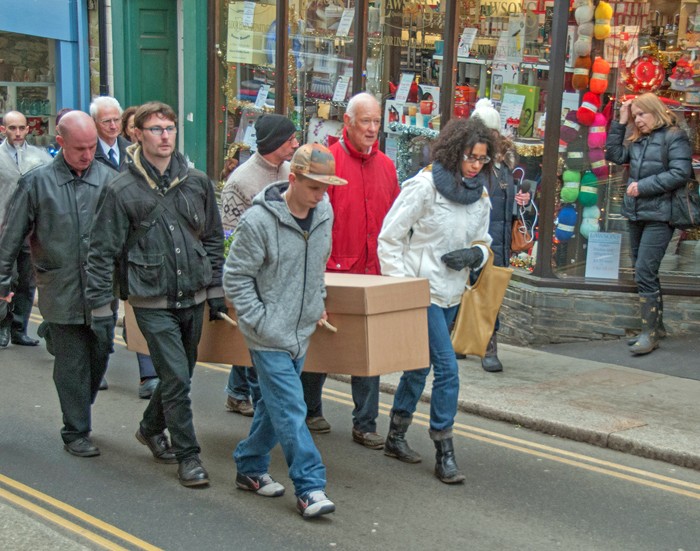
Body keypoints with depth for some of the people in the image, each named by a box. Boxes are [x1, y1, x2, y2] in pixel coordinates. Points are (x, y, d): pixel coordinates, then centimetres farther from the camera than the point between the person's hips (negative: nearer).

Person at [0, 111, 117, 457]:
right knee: (72, 363, 3)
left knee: (99, 356, 12)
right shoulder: (37, 182, -5)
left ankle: (79, 413, 35)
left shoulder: (107, 178, 0)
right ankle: (75, 432, 16)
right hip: (61, 291, -3)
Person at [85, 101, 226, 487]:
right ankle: (187, 455, 7)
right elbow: (101, 253, -5)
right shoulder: (122, 190, -7)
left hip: (192, 299, 5)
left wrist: (216, 291, 9)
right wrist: (101, 308, -7)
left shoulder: (196, 182, 4)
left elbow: (214, 240, 13)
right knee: (176, 378, -8)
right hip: (152, 303, -4)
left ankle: (151, 428, 42)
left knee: (180, 374, 17)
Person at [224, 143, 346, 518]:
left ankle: (250, 467, 32)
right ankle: (310, 487, 1)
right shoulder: (258, 221, -18)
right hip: (269, 334, -7)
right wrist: (260, 321, -15)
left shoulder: (324, 213, 2)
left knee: (275, 404, 16)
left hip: (301, 330, 7)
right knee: (290, 411, -7)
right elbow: (235, 277, -12)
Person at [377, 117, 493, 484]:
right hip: (423, 290, -7)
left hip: (452, 292, 7)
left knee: (421, 365, 17)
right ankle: (444, 454, -1)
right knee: (447, 369, -11)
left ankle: (396, 437, 31)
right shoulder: (425, 185, -13)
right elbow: (389, 238, -9)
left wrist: (473, 254, -7)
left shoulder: (481, 193, 6)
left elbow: (483, 242, 17)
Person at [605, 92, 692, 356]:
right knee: (644, 272, 13)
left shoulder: (674, 137, -6)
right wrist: (620, 124, 4)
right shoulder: (637, 141, 15)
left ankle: (650, 333, -7)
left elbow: (680, 173, -15)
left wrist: (643, 186, -16)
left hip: (659, 216, -8)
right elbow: (615, 155, 9)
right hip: (636, 214, 8)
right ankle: (656, 326, 24)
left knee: (644, 272, -13)